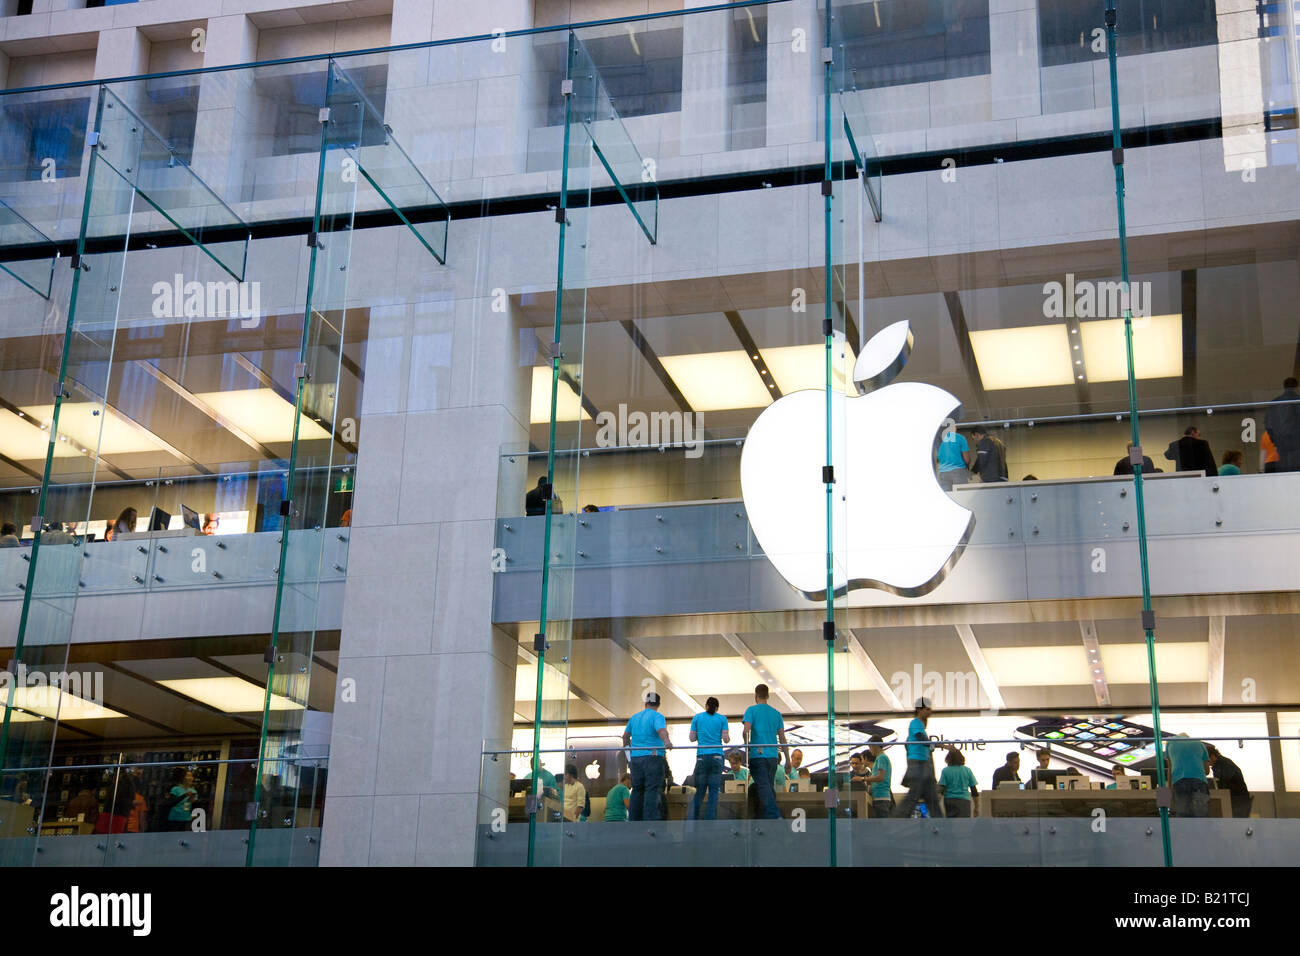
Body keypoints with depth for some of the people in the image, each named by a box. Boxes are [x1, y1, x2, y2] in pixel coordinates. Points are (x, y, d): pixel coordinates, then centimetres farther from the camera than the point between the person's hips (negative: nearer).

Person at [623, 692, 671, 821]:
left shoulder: (635, 717, 19)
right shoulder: (657, 717, -2)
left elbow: (626, 735, 31)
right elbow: (661, 730, -24)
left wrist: (626, 745, 49)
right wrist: (666, 741, -41)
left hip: (636, 757, 6)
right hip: (653, 756, -6)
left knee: (637, 790, 11)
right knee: (653, 790, -10)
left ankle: (634, 820, 11)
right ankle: (650, 821, -19)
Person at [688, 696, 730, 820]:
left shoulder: (697, 718, 8)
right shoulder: (722, 719, 5)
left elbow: (692, 738, 8)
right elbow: (726, 739, 0)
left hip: (702, 757, 1)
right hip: (717, 757, -1)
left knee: (699, 791, 6)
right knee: (714, 791, 0)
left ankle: (692, 821, -2)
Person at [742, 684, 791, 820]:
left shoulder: (752, 710, 0)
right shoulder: (776, 713, 13)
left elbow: (746, 730, -13)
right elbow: (782, 738, 11)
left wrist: (747, 745, 7)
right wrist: (787, 760, 13)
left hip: (757, 755, -5)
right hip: (772, 756, 5)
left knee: (763, 787, -11)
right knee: (769, 787, 12)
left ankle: (774, 817, -26)